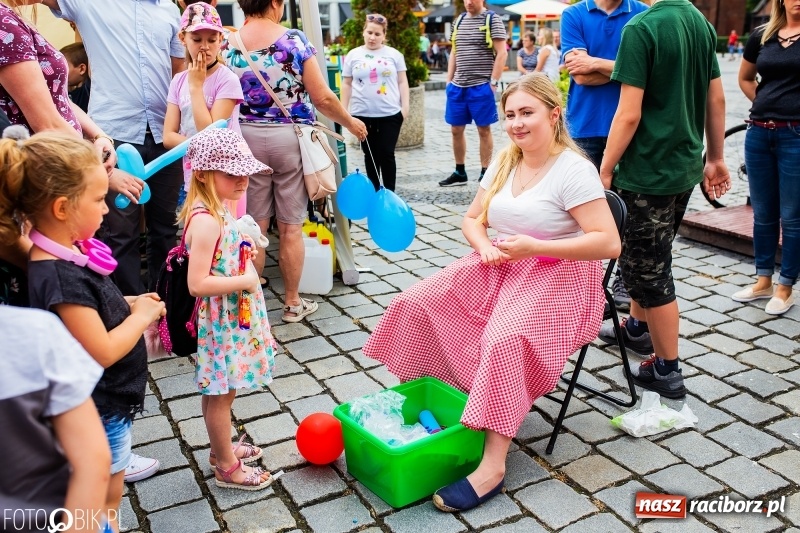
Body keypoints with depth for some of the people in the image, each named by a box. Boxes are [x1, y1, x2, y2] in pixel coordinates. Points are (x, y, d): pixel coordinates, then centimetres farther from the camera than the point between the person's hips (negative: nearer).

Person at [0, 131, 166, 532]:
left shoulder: (68, 253, -1)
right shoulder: (61, 276, -30)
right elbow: (103, 352, -28)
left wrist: (131, 305, -1)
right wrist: (141, 317, -15)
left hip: (109, 402, 9)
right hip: (98, 412, -9)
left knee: (108, 496, 27)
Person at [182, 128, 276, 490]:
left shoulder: (216, 209, 5)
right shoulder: (206, 221, -26)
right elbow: (197, 283, -29)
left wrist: (245, 245, 4)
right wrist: (245, 281, -22)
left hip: (232, 318, 9)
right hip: (221, 321, -9)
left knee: (218, 391, 23)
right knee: (220, 394, 7)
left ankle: (222, 447, 40)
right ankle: (227, 467, 23)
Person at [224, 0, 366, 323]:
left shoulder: (227, 46, -1)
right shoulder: (295, 41, -8)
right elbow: (322, 98, -6)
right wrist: (351, 123, 9)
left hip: (247, 139, 2)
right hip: (289, 139, -2)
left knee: (254, 228, 10)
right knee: (291, 227, 8)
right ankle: (292, 303, 19)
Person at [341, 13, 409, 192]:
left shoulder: (394, 54, 5)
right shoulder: (353, 55, 6)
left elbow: (402, 82, 6)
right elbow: (347, 84, 8)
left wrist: (405, 106, -2)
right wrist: (344, 110, 3)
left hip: (390, 114, -1)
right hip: (363, 114, 1)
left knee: (387, 154, 0)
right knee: (371, 156, 9)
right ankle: (374, 193, 20)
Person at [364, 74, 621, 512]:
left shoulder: (574, 170, -12)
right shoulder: (504, 163, 10)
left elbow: (608, 243, -18)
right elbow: (472, 219, 17)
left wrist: (534, 246, -23)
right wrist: (484, 245, -7)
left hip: (557, 277, -7)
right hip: (498, 270, 7)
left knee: (504, 339, -35)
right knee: (414, 304, -10)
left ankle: (493, 464, -29)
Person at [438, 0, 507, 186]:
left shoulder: (492, 20, -4)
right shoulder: (458, 21, 12)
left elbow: (502, 53, -8)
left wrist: (493, 82, -14)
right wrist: (449, 80, 10)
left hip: (481, 86, -6)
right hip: (457, 86, 6)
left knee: (484, 130, 2)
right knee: (456, 130, 9)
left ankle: (485, 174, 10)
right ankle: (459, 172, 22)